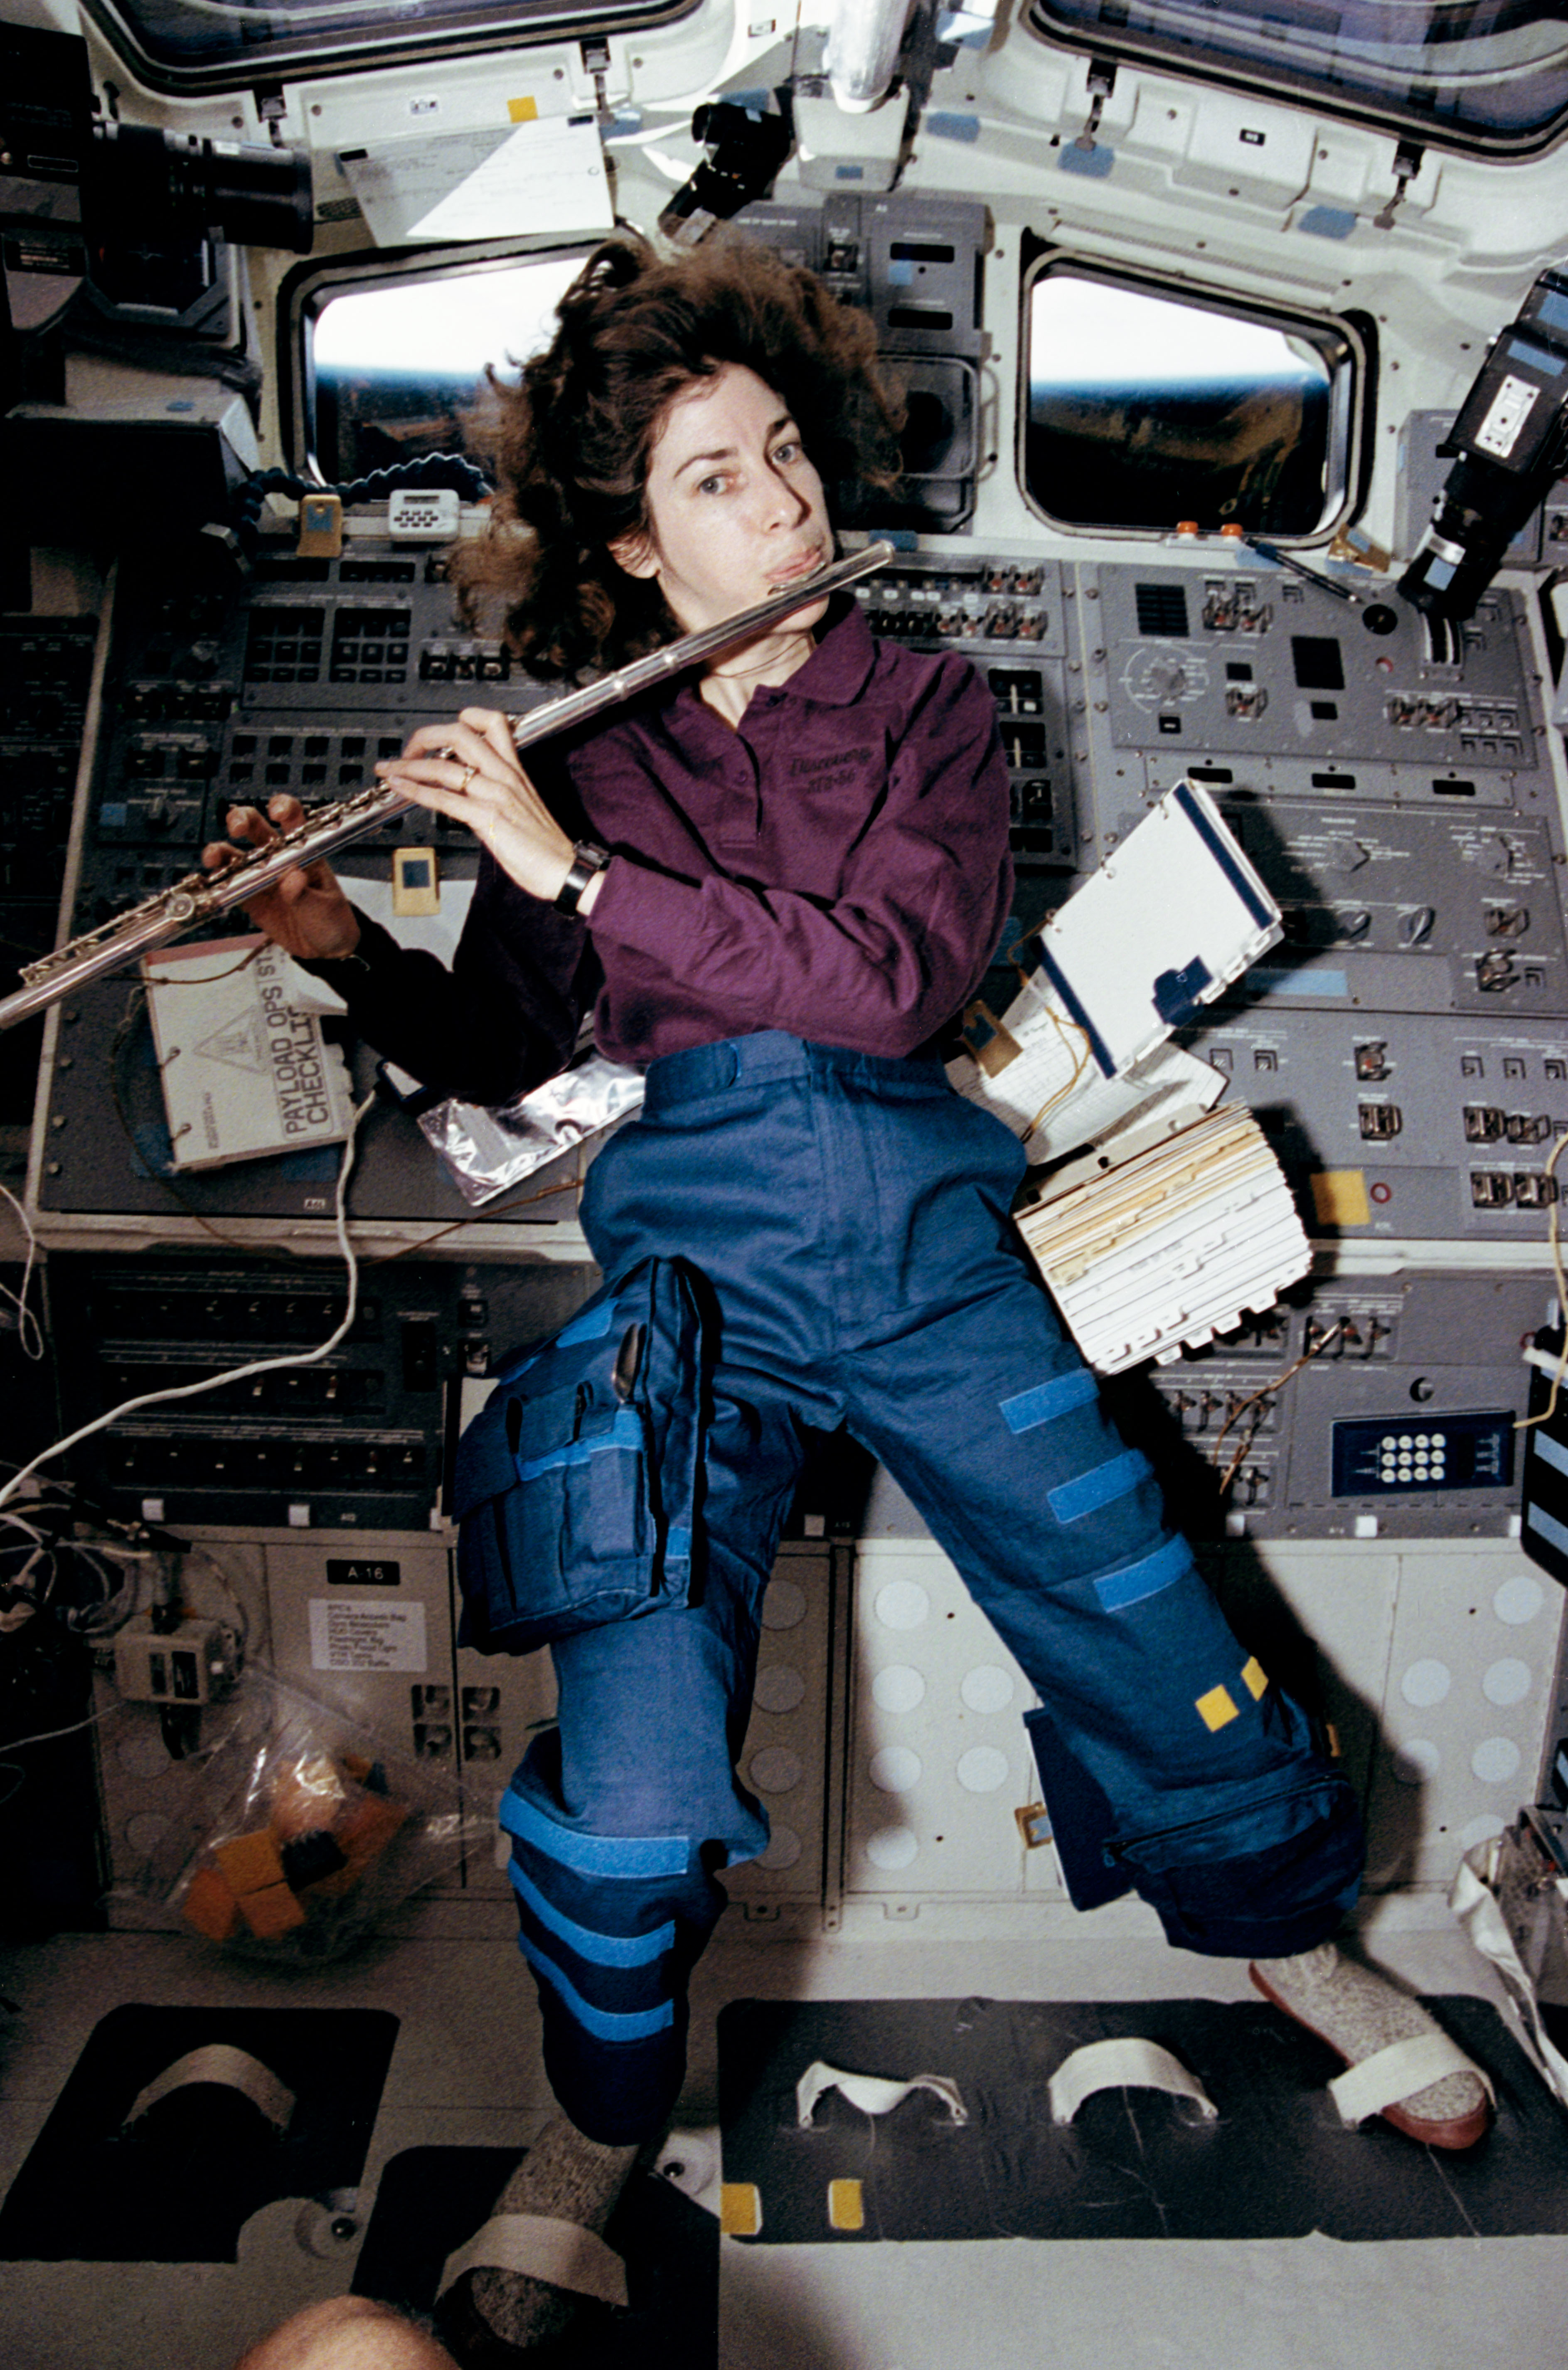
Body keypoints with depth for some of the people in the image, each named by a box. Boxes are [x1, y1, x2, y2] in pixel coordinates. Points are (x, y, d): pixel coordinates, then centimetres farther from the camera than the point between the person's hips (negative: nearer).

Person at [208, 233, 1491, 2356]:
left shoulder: (929, 710, 8)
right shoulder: (583, 759, 10)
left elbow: (892, 979, -11)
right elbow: (499, 1055, 14)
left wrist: (575, 869, -13)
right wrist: (344, 946, -4)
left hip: (924, 1242, 1)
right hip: (694, 1271, 0)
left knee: (1152, 1637, 6)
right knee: (630, 1804, -12)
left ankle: (1291, 1937, 40)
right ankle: (601, 2139, 21)